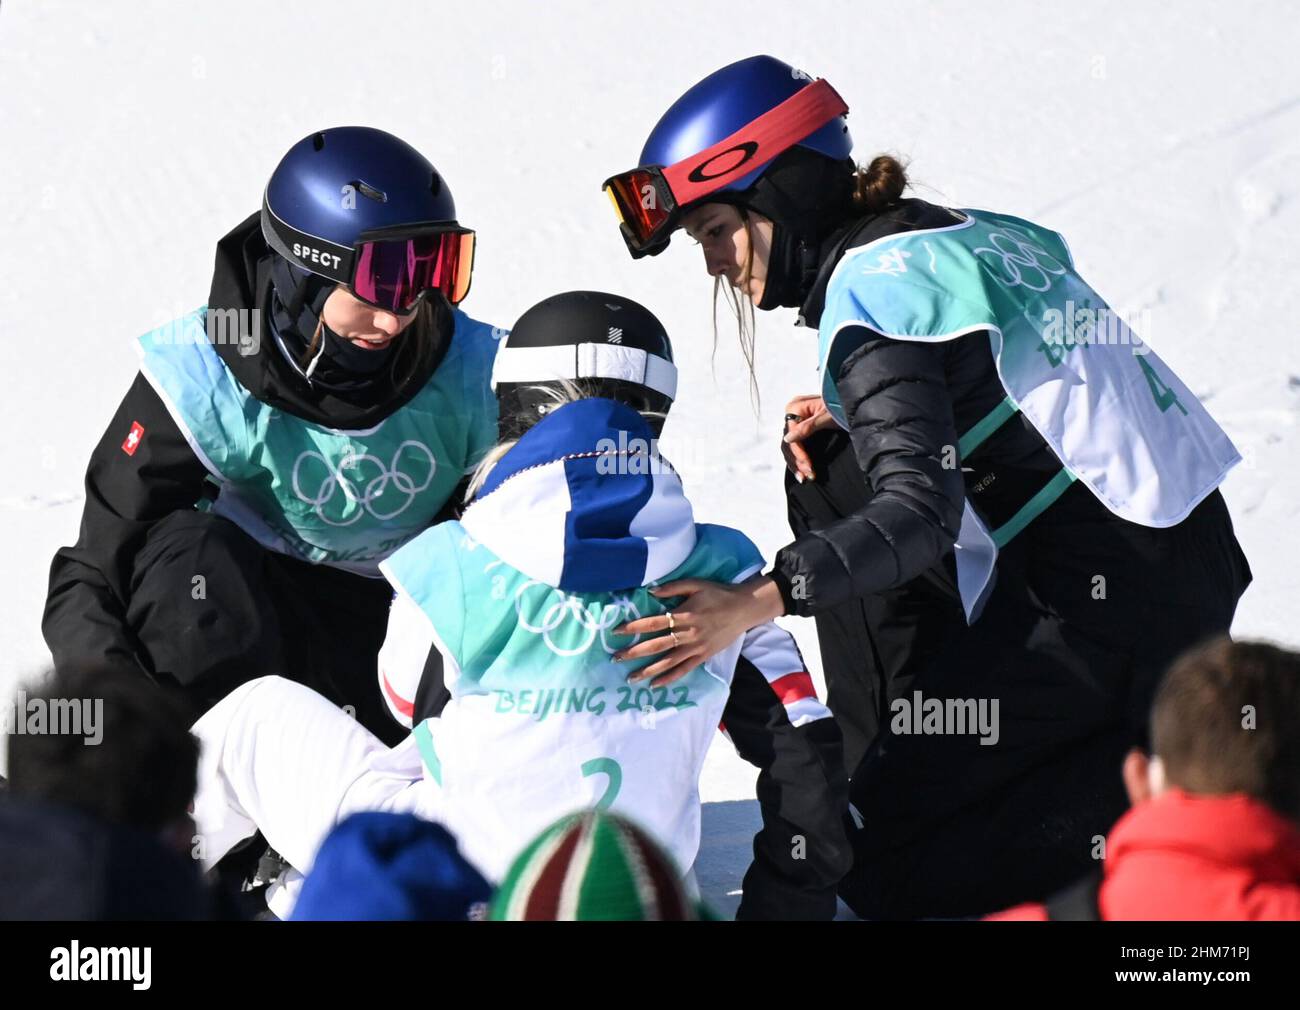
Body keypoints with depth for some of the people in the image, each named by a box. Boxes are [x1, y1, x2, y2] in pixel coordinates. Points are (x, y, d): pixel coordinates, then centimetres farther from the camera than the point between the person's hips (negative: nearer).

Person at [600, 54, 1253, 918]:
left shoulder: (867, 287, -14)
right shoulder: (962, 234, 12)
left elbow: (921, 511, -25)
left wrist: (756, 601, -34)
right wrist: (850, 415, 10)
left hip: (1118, 611, -9)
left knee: (884, 872, -2)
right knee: (833, 469, 18)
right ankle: (900, 749, 16)